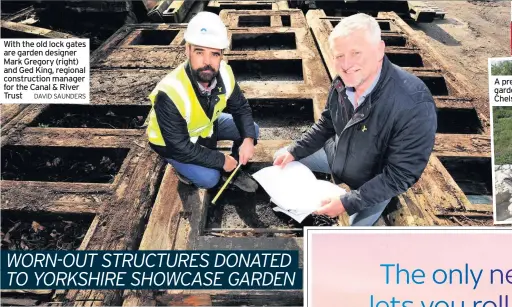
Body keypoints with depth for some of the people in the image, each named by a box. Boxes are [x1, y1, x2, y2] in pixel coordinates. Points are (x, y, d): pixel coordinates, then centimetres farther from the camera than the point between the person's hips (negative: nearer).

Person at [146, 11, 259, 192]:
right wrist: (221, 160, -24)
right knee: (209, 177, -22)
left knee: (251, 130, -5)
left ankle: (234, 171, 16)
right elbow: (180, 148, -31)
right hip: (172, 143, -5)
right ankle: (185, 168, 10)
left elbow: (241, 108, -6)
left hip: (206, 125, 6)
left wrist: (248, 139, -24)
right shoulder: (169, 94, -39)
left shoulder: (223, 73, -23)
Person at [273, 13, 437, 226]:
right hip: (336, 154, 5)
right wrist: (294, 151, -7)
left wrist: (348, 203, -31)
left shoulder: (414, 106, -37)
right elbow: (326, 125, 2)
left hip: (375, 182, -5)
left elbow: (400, 175, -30)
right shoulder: (343, 82, -18)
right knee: (282, 158, 8)